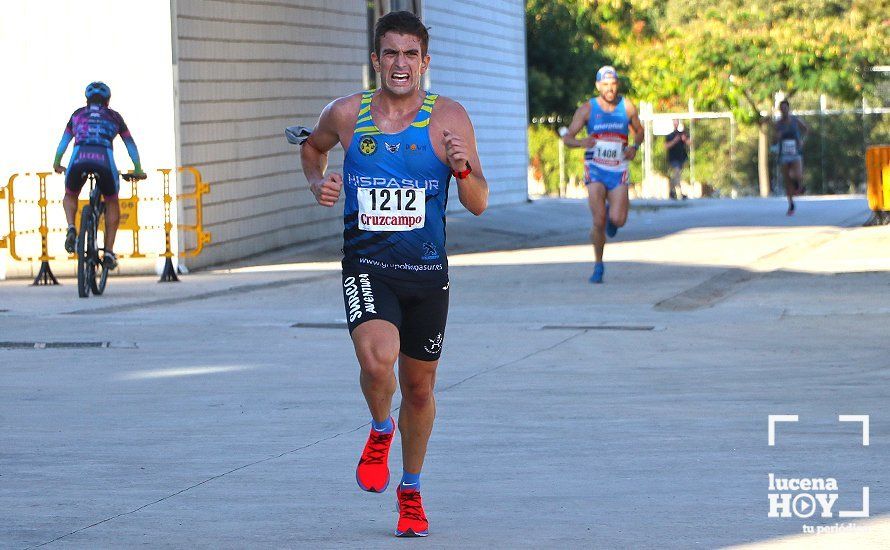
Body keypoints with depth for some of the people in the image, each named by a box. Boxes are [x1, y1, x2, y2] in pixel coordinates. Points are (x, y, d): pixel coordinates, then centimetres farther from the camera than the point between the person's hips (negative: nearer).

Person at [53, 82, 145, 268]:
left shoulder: (78, 114, 29)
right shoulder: (114, 117, 27)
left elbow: (64, 142, 36)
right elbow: (130, 144, 31)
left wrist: (56, 165, 48)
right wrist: (138, 170, 39)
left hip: (79, 159, 1)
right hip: (104, 160, 0)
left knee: (70, 196, 30)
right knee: (112, 203, 25)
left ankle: (71, 228, 1)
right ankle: (109, 251, 15)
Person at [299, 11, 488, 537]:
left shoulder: (449, 118, -5)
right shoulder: (346, 114, -2)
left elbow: (479, 204, -5)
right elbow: (313, 146, 22)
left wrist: (462, 169, -25)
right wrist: (318, 181, 2)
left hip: (427, 272, 1)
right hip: (366, 268, -1)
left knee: (419, 389, 12)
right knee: (377, 360, -28)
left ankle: (411, 491, 35)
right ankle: (380, 431, 6)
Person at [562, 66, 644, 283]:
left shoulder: (627, 107, 1)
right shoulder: (587, 109, -4)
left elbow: (639, 131, 17)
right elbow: (567, 138, -4)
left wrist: (635, 147, -5)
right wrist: (581, 142, -27)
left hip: (619, 171, 1)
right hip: (595, 170, -1)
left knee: (618, 220, -12)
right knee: (599, 222, -11)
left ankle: (612, 213, 26)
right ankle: (598, 265, 8)